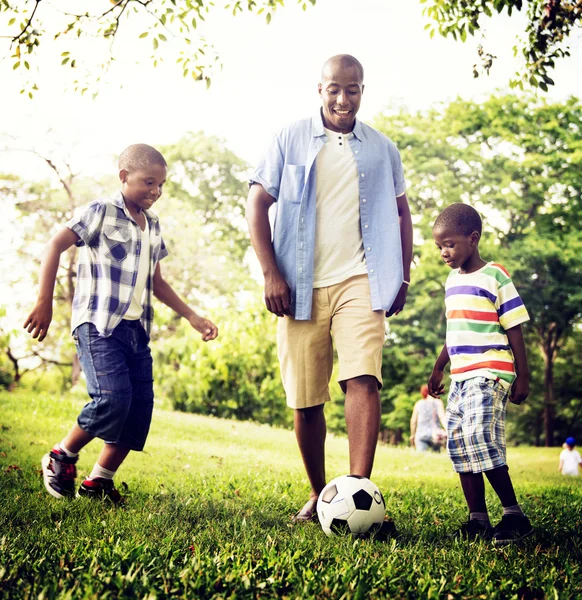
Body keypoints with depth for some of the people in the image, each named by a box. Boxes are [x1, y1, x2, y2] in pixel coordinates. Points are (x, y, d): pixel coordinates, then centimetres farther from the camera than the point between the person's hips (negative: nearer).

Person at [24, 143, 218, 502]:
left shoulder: (153, 226, 17)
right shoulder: (102, 212, -3)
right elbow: (56, 245, -7)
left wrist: (193, 317, 20)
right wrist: (45, 302, -14)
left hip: (137, 330, 7)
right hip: (99, 325, -7)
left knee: (140, 409, 1)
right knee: (113, 397, -21)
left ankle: (100, 481, 13)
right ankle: (62, 458, 3)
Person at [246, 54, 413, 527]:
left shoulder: (382, 149, 12)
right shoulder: (291, 140, 7)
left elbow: (401, 213, 20)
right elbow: (258, 203, 4)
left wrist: (402, 277, 10)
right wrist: (271, 273, -6)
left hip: (359, 282, 0)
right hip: (301, 288, 0)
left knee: (363, 379, -20)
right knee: (305, 400, 3)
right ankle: (318, 495, 20)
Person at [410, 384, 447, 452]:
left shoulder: (418, 404, 10)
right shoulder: (438, 402, 5)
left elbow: (413, 421, 9)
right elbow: (442, 417, -8)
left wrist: (412, 435, 18)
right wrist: (447, 431, -15)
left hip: (421, 434, 1)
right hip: (435, 434, -1)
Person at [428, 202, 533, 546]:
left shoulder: (495, 277, -7)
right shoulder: (453, 281, 15)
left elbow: (515, 329, -6)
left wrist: (522, 376, -8)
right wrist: (438, 369, 26)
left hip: (489, 375, -8)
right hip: (460, 377, 8)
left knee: (481, 441, -20)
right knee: (459, 447, 5)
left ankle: (515, 516, -8)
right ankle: (478, 520, 13)